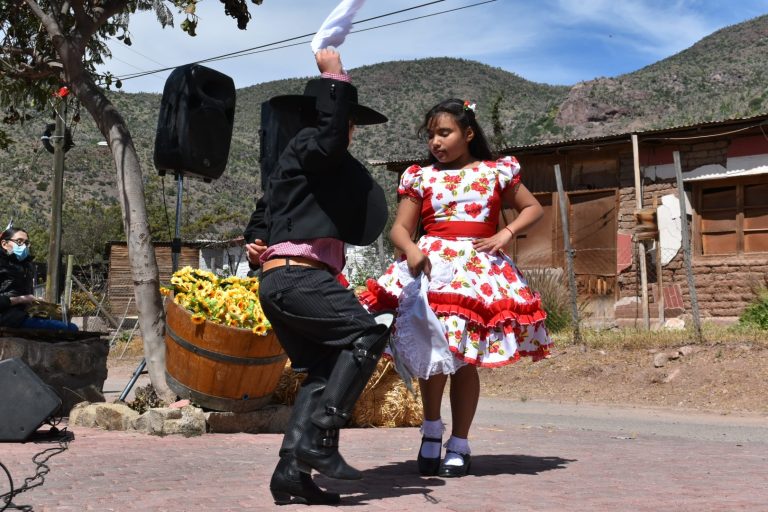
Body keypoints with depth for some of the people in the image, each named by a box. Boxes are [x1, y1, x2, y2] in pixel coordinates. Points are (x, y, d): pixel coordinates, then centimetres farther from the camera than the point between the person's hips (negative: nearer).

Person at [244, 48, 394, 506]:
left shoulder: (296, 163, 28)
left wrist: (256, 244, 8)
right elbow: (328, 140, -24)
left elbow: (262, 215, 28)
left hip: (281, 281, 10)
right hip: (297, 276, -10)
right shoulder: (304, 147, -1)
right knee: (368, 332, -15)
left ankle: (292, 473, -1)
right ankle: (319, 437, -20)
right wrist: (335, 78, -16)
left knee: (323, 372, 6)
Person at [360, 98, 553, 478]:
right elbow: (400, 228, 6)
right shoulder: (421, 177, 12)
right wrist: (411, 249, -17)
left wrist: (505, 235, -1)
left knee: (465, 359, -1)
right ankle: (432, 429, 4)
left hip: (478, 269, 0)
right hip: (430, 266, 0)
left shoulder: (495, 172, 11)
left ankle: (459, 445, 11)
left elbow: (533, 208, 16)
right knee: (432, 348, -17)